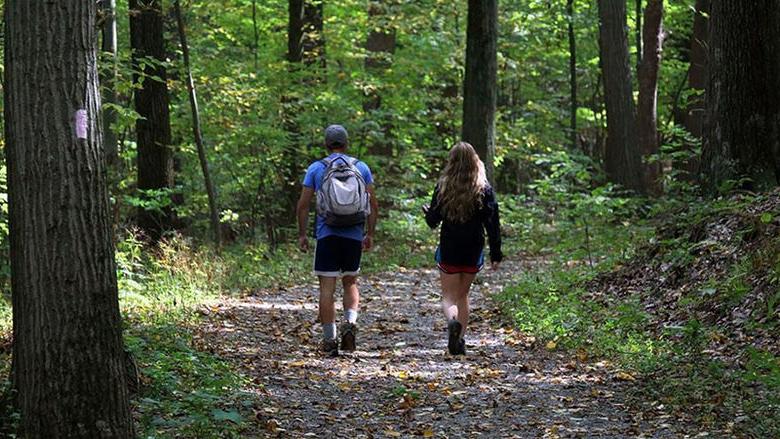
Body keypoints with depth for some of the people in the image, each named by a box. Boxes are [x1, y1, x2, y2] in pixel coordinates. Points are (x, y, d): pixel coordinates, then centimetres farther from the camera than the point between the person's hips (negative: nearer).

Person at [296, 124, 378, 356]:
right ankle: (350, 321, -8)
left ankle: (329, 339, -1)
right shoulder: (361, 168, 6)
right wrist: (370, 234, 12)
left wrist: (302, 234, 8)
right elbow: (372, 204, 5)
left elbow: (303, 204, 0)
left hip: (327, 235, -2)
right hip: (354, 235, 2)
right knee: (350, 283, 16)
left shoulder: (316, 168, 2)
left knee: (327, 287, 1)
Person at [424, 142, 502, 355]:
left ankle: (452, 320, -27)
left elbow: (433, 221, -1)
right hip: (473, 250, 2)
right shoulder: (484, 189, -5)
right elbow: (492, 223, -6)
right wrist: (496, 254, -1)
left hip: (449, 250, -2)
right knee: (463, 294, 18)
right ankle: (459, 340, 15)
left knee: (448, 296, 5)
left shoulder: (443, 187, -6)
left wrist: (427, 211, 23)